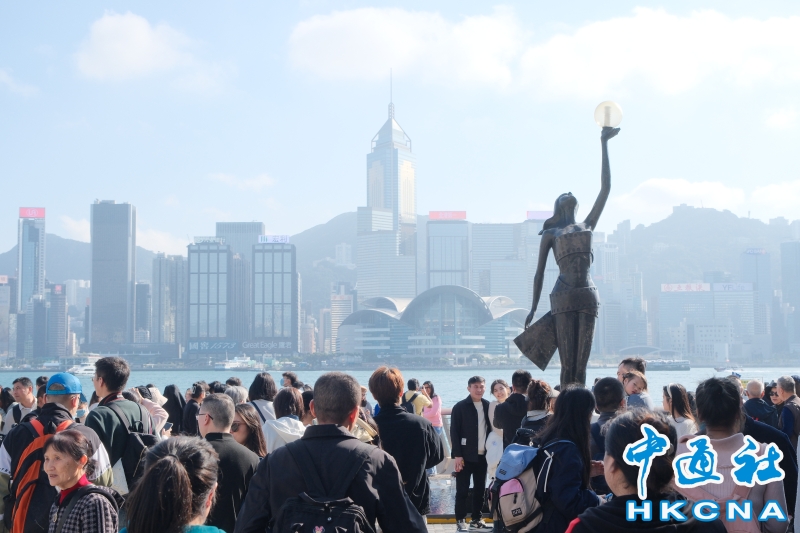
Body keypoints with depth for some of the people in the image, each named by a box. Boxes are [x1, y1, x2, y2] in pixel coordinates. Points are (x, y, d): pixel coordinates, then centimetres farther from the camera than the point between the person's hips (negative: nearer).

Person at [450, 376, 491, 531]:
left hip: (483, 455, 4)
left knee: (480, 489, 10)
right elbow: (454, 432, -8)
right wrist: (457, 455, -14)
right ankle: (460, 520, 8)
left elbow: (491, 429, 10)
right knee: (462, 490, 1)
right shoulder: (460, 407, -5)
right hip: (466, 456, -4)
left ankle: (476, 519, 20)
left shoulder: (488, 406, 8)